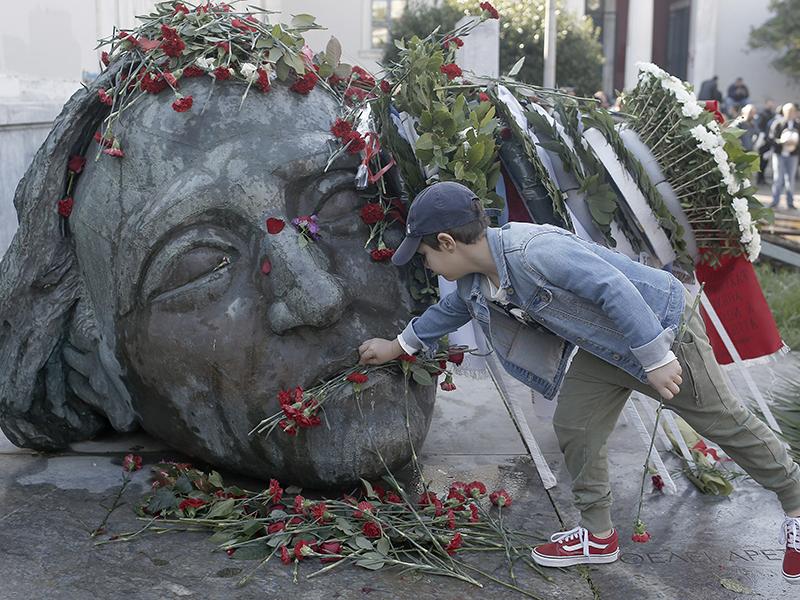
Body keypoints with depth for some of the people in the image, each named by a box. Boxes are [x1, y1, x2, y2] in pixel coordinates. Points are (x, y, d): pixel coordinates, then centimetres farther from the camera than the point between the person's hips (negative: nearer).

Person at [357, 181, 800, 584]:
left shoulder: (533, 251, -36)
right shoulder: (474, 283, -4)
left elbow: (616, 289, -36)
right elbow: (450, 311, 19)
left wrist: (656, 358, -32)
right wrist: (397, 347, 27)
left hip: (661, 325, -8)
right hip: (607, 347, 8)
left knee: (723, 422, 6)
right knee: (574, 426, 4)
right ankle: (598, 535, 20)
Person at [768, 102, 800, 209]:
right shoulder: (777, 123, -2)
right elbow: (771, 138, -6)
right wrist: (782, 142, -18)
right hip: (779, 154, -2)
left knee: (791, 179, 6)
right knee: (778, 178, -1)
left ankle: (790, 202, 14)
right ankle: (775, 202, 8)